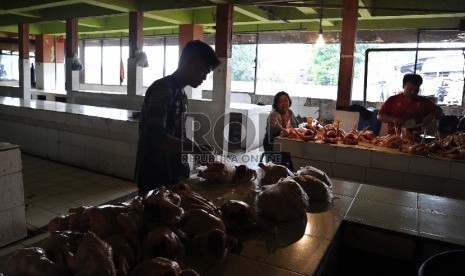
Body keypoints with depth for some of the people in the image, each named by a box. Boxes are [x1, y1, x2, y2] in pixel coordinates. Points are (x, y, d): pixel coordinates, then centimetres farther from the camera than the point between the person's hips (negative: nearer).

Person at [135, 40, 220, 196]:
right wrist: (195, 150, -24)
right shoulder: (162, 90, -17)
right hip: (156, 178, -9)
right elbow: (157, 138, -26)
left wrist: (200, 149, 5)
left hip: (175, 176, 9)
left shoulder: (181, 94, 12)